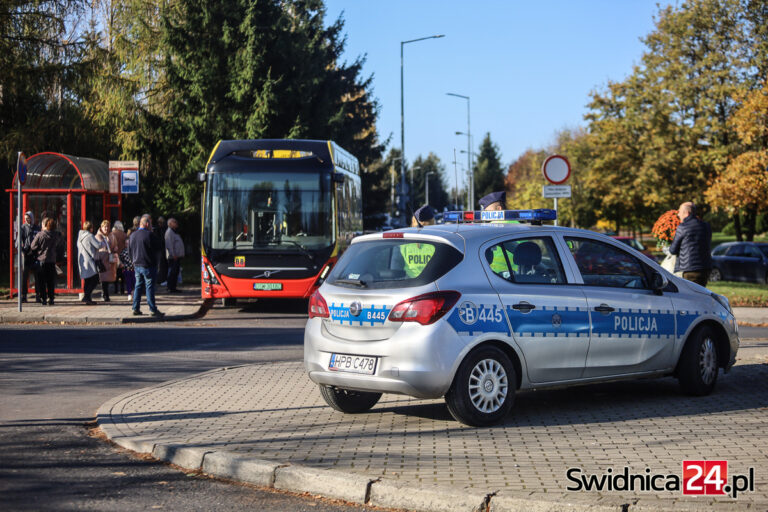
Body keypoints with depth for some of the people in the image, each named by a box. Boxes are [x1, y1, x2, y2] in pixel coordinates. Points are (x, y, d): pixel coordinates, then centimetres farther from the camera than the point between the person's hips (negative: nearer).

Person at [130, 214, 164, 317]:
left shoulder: (132, 235, 7)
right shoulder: (150, 235, -16)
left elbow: (130, 250, 14)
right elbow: (158, 246, -9)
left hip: (137, 265, 6)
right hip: (148, 266, -6)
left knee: (138, 287, 13)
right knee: (150, 287, -3)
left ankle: (136, 308, 14)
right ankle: (153, 310, -2)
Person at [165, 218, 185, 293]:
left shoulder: (174, 232, 21)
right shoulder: (169, 232, -12)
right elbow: (169, 244, -20)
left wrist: (181, 255, 21)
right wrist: (173, 255, -24)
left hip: (177, 256, 10)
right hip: (173, 256, -10)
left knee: (176, 272, 11)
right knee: (172, 272, -9)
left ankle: (173, 287, 15)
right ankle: (170, 288, -8)